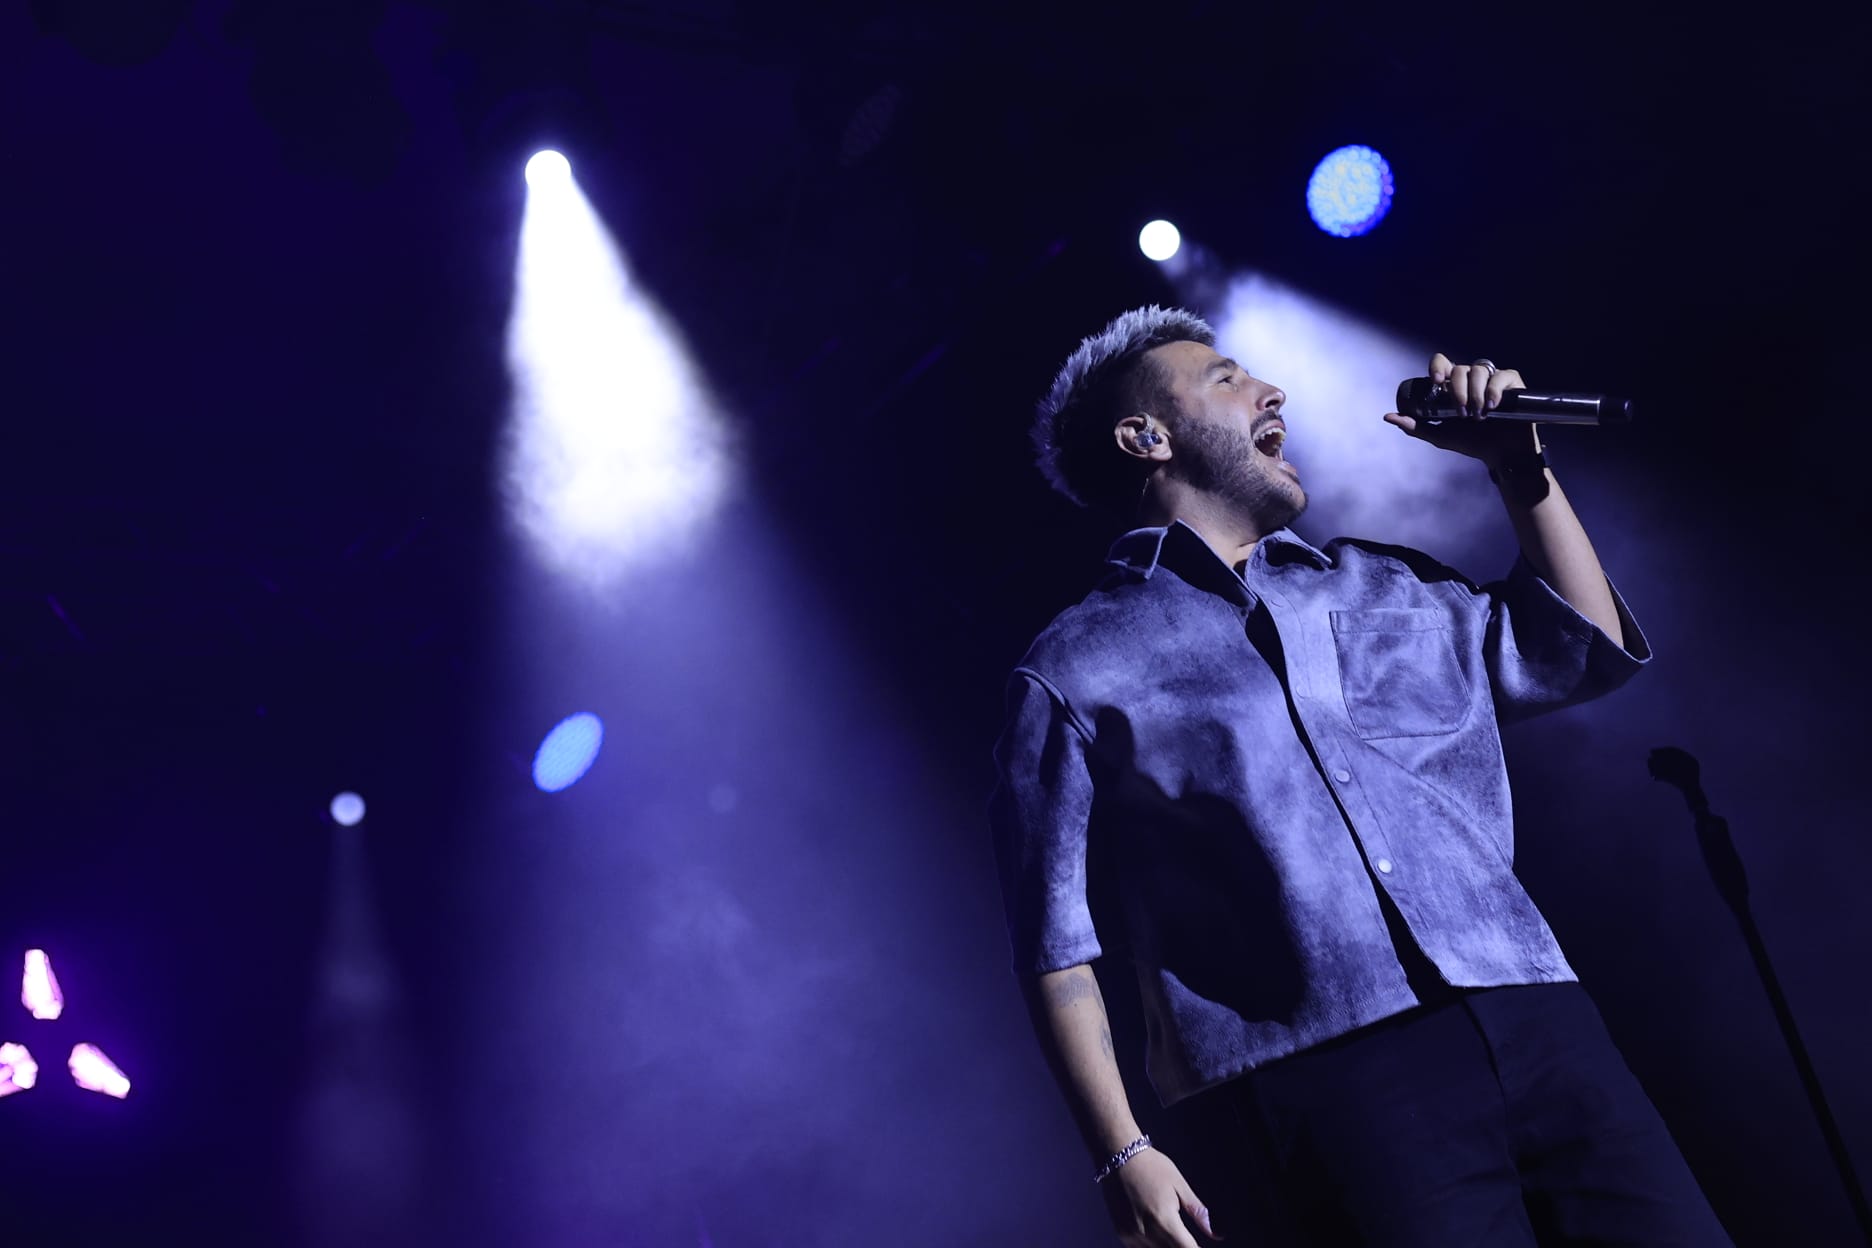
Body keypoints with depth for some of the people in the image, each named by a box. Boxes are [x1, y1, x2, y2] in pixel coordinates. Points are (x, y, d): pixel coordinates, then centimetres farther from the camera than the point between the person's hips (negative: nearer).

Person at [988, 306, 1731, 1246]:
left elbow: (1590, 649, 32)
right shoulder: (1073, 675, 5)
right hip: (1314, 1086, -5)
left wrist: (1518, 465, 23)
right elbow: (1058, 947, 0)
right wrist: (1123, 1156, -9)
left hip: (1535, 1025, 6)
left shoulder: (1378, 585, 22)